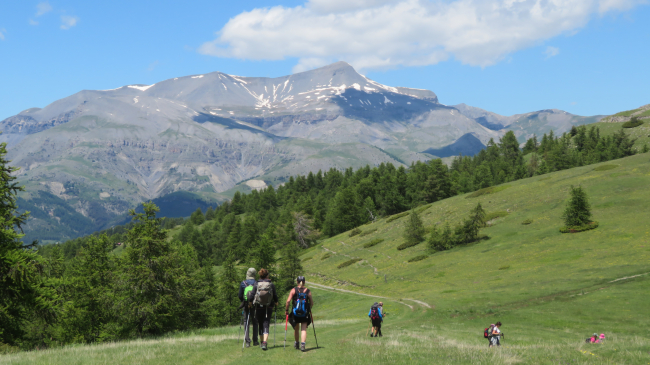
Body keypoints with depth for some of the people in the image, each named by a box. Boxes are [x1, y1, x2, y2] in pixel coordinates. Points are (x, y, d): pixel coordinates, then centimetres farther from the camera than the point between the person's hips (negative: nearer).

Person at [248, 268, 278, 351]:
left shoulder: (256, 284, -4)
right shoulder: (271, 285, -3)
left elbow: (252, 295, -6)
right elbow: (275, 296, 1)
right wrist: (276, 302, 21)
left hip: (258, 307, 1)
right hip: (268, 308, -1)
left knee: (260, 325, 16)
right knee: (266, 325, -3)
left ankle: (262, 342, 26)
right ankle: (264, 342, -21)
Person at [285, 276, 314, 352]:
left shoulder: (294, 290, -3)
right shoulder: (308, 291, 1)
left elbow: (288, 301, -10)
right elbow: (312, 303, 6)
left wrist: (286, 310, 1)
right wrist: (309, 309, 25)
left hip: (295, 313, 0)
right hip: (305, 314, 0)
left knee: (296, 329, 18)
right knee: (304, 329, 0)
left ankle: (296, 344, 35)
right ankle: (303, 344, -18)